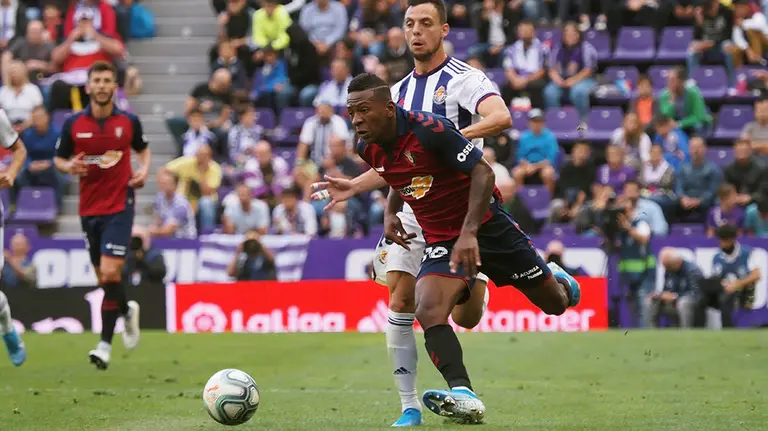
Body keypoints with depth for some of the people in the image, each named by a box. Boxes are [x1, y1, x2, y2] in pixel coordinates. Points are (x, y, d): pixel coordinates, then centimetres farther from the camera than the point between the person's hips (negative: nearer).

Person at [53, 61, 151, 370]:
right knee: (103, 278, 10)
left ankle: (105, 343, -8)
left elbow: (143, 149, 17)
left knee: (110, 273, -15)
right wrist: (69, 166, -13)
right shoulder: (73, 124, -1)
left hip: (120, 206, -3)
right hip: (89, 209, 3)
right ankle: (127, 310, 41)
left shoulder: (128, 122, -1)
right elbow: (59, 159, 9)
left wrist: (144, 169, -2)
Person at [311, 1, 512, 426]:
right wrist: (354, 186, 7)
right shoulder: (399, 92, 15)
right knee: (400, 305, -10)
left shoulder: (463, 79, -7)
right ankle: (409, 407, -3)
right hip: (413, 210, 5)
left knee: (465, 319, -4)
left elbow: (501, 118, -27)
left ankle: (477, 279, 32)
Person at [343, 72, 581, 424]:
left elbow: (483, 172, -24)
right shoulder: (368, 149, -3)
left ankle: (557, 279, 47)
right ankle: (463, 397, -31)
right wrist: (390, 213, 2)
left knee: (556, 304, 9)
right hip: (440, 240, 4)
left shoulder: (430, 130, -25)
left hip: (486, 226, -4)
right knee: (428, 312, -25)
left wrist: (469, 232, -32)